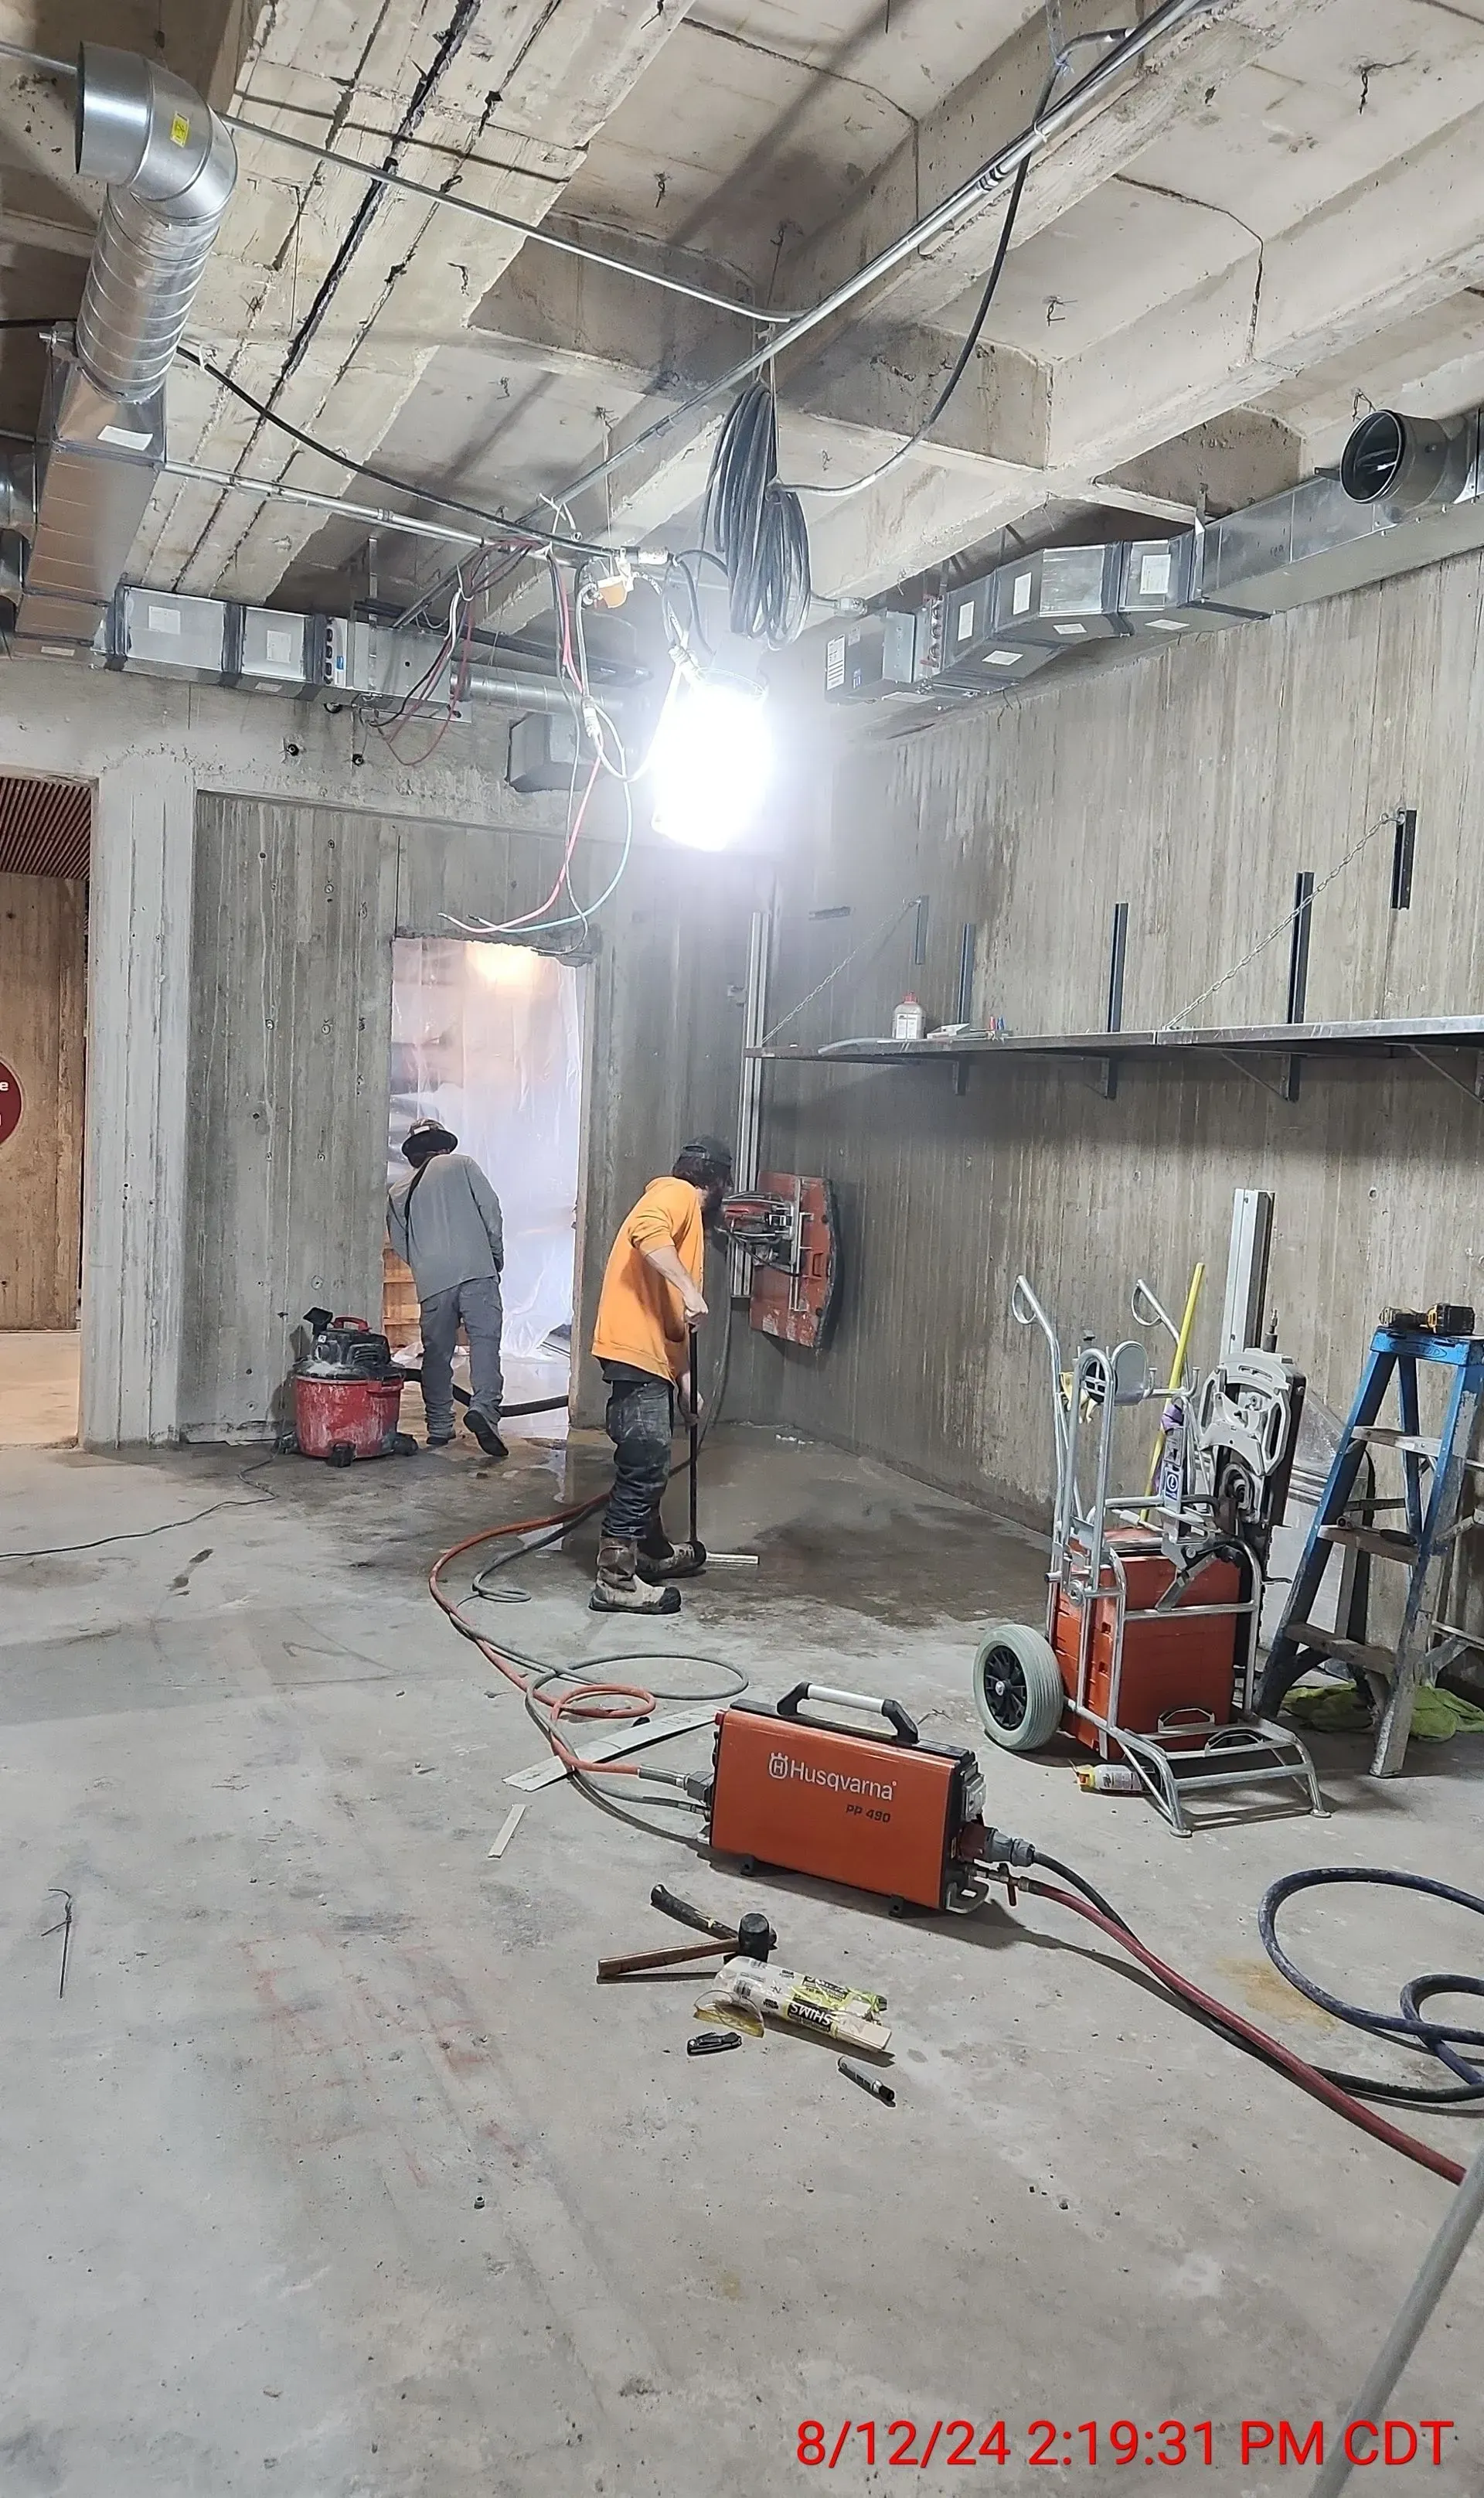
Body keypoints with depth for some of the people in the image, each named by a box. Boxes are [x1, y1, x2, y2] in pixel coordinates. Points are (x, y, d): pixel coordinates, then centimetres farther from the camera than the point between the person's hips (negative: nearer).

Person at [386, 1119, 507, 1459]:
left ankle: (439, 1428, 15)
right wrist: (496, 1256, 14)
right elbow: (491, 1211, 4)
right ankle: (484, 1407, -27)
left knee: (437, 1353, 11)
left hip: (431, 1281, 3)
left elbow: (400, 1244, 16)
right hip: (476, 1270, -3)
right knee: (485, 1339, -8)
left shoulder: (398, 1193, 18)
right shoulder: (463, 1165, 10)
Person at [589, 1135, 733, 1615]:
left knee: (647, 1462, 22)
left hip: (650, 1356, 10)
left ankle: (653, 1552, 37)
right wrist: (690, 1289, -28)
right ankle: (616, 1580, -4)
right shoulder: (677, 1194, -3)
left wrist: (686, 1379, 26)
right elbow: (645, 1231, -28)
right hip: (635, 1351, -10)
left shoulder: (685, 1212, 26)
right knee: (645, 1464, -9)